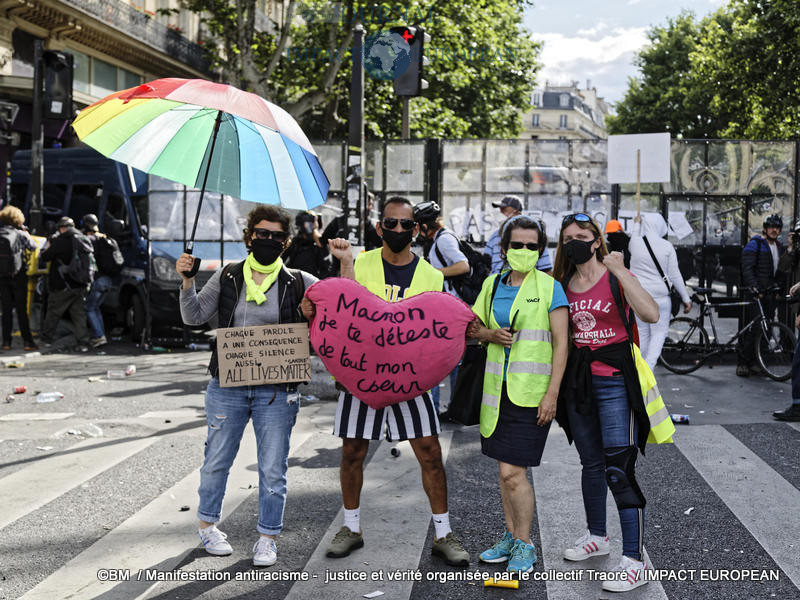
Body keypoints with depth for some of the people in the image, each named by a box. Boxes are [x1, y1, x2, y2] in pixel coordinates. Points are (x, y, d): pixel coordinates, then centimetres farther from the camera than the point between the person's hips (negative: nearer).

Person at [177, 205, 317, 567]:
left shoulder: (297, 283, 2)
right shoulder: (228, 277, 4)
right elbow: (195, 317, 5)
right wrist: (187, 281, -10)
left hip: (277, 391, -1)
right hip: (227, 387, 1)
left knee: (273, 468, 4)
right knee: (217, 459, 12)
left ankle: (267, 537, 19)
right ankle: (208, 524, 33)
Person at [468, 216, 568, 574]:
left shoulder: (549, 287, -7)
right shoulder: (493, 284, 9)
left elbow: (561, 343, -9)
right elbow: (472, 327, 17)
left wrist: (552, 393, -15)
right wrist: (491, 335, -6)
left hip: (532, 393, -6)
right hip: (497, 387, 6)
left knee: (513, 472, -9)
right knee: (505, 468, 13)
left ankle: (525, 546, 7)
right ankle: (511, 536, 27)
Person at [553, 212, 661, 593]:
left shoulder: (616, 277, -9)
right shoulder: (564, 283, 8)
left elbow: (650, 314, -25)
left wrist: (619, 271, -27)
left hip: (613, 379, -6)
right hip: (578, 376, 6)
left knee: (618, 468, -11)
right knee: (591, 463, 19)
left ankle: (635, 559, -6)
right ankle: (597, 536, 37)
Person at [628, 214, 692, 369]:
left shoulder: (635, 242, -3)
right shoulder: (667, 246, -6)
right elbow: (675, 275, -3)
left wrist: (637, 224, 43)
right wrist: (686, 298, 5)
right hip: (659, 297, -2)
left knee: (641, 332, 14)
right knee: (659, 332, 5)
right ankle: (649, 367, -12)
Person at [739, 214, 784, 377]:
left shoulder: (778, 247, 18)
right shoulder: (754, 244, -5)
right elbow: (747, 268, -14)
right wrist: (754, 287, -24)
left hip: (770, 294, 7)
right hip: (755, 293, -7)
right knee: (751, 328, -10)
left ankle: (752, 362, 12)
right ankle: (743, 363, -6)